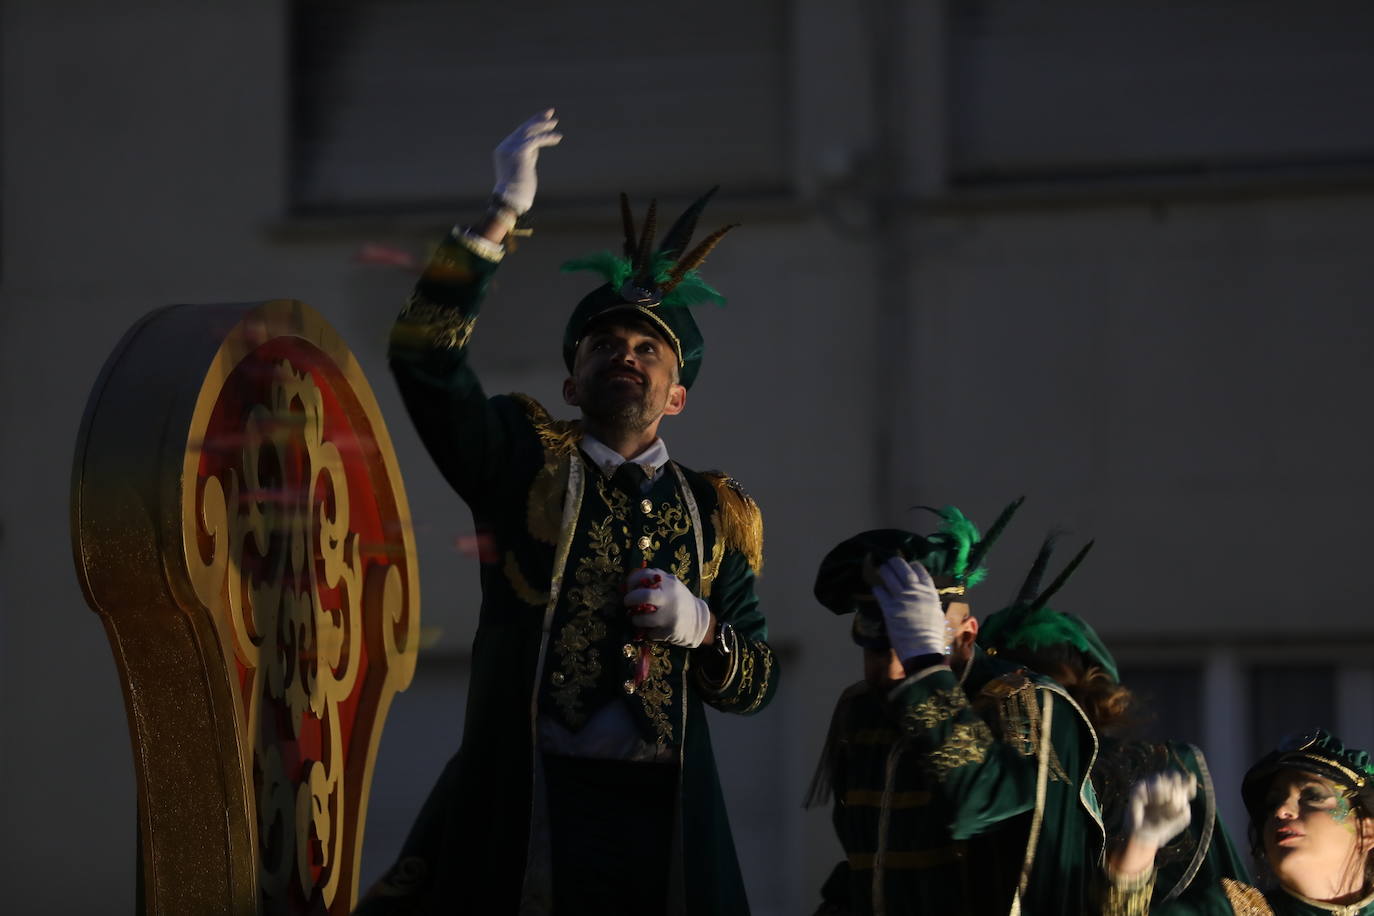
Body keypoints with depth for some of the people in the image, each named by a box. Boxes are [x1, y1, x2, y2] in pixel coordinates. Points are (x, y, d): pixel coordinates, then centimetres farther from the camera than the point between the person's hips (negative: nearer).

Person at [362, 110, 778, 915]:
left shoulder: (715, 514, 17)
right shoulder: (527, 464, 10)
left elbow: (758, 683, 19)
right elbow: (425, 354, -5)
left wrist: (702, 630, -3)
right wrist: (504, 215, -9)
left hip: (665, 819, 2)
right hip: (523, 808, -2)